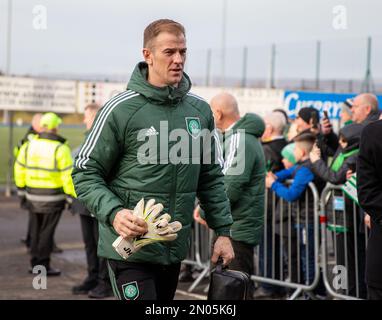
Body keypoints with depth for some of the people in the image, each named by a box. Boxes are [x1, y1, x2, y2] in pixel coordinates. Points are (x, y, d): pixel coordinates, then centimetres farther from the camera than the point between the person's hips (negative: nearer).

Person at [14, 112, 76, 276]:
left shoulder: (28, 146, -1)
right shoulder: (60, 148, -15)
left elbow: (20, 169, 7)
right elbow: (68, 175, -15)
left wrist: (21, 185, 22)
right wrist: (74, 195, -5)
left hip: (33, 196, 4)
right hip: (53, 198, -4)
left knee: (35, 230, 16)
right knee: (46, 231, 4)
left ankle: (35, 263, 22)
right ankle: (44, 265, 7)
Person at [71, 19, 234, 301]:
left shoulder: (200, 110, 7)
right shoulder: (121, 110, -9)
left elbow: (211, 177, 15)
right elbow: (86, 173, -6)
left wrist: (223, 231, 8)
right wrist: (114, 213, -22)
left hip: (175, 249, 6)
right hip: (131, 247, -5)